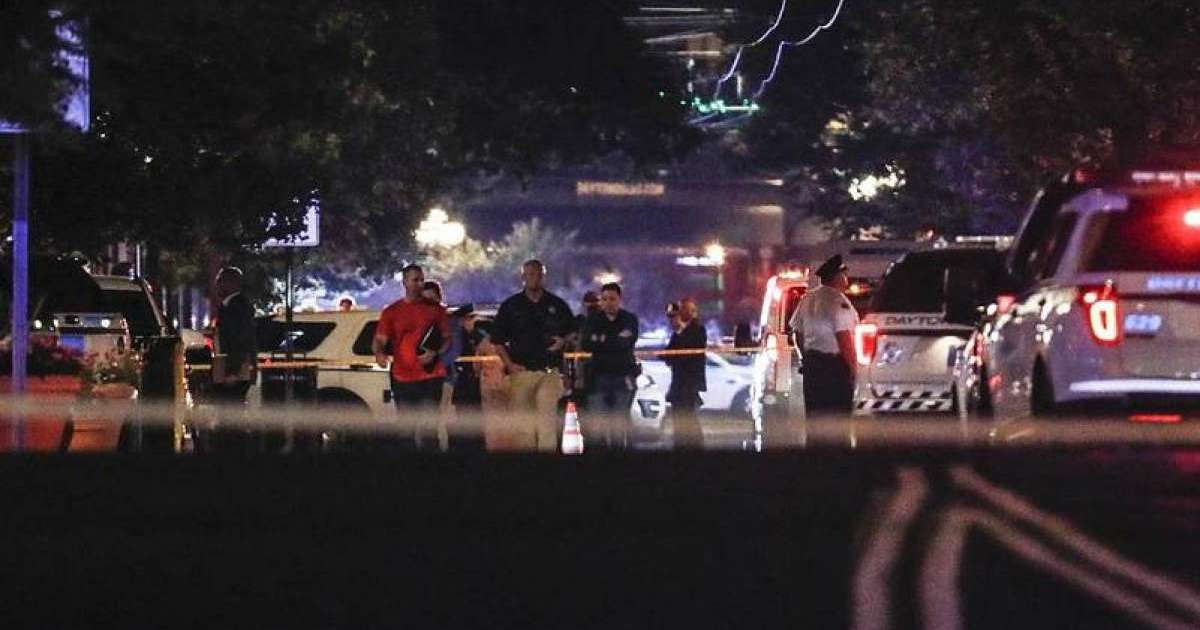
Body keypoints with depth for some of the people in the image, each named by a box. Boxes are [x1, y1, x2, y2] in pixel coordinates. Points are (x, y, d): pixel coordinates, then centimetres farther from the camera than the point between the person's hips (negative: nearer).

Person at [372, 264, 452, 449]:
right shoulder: (392, 312, 8)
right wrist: (379, 353, -20)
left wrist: (435, 353, -9)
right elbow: (379, 340, 3)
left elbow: (447, 339, 11)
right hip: (402, 377, 1)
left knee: (428, 425, -9)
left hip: (431, 376, -1)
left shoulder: (435, 309, 9)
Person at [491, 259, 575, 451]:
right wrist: (509, 364, -2)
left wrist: (563, 341, -1)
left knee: (547, 417, -11)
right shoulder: (511, 306, 8)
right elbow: (498, 341, 10)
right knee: (521, 418, -1)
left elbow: (572, 332, 22)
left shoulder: (557, 305, 11)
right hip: (521, 371, 0)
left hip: (549, 372, 0)